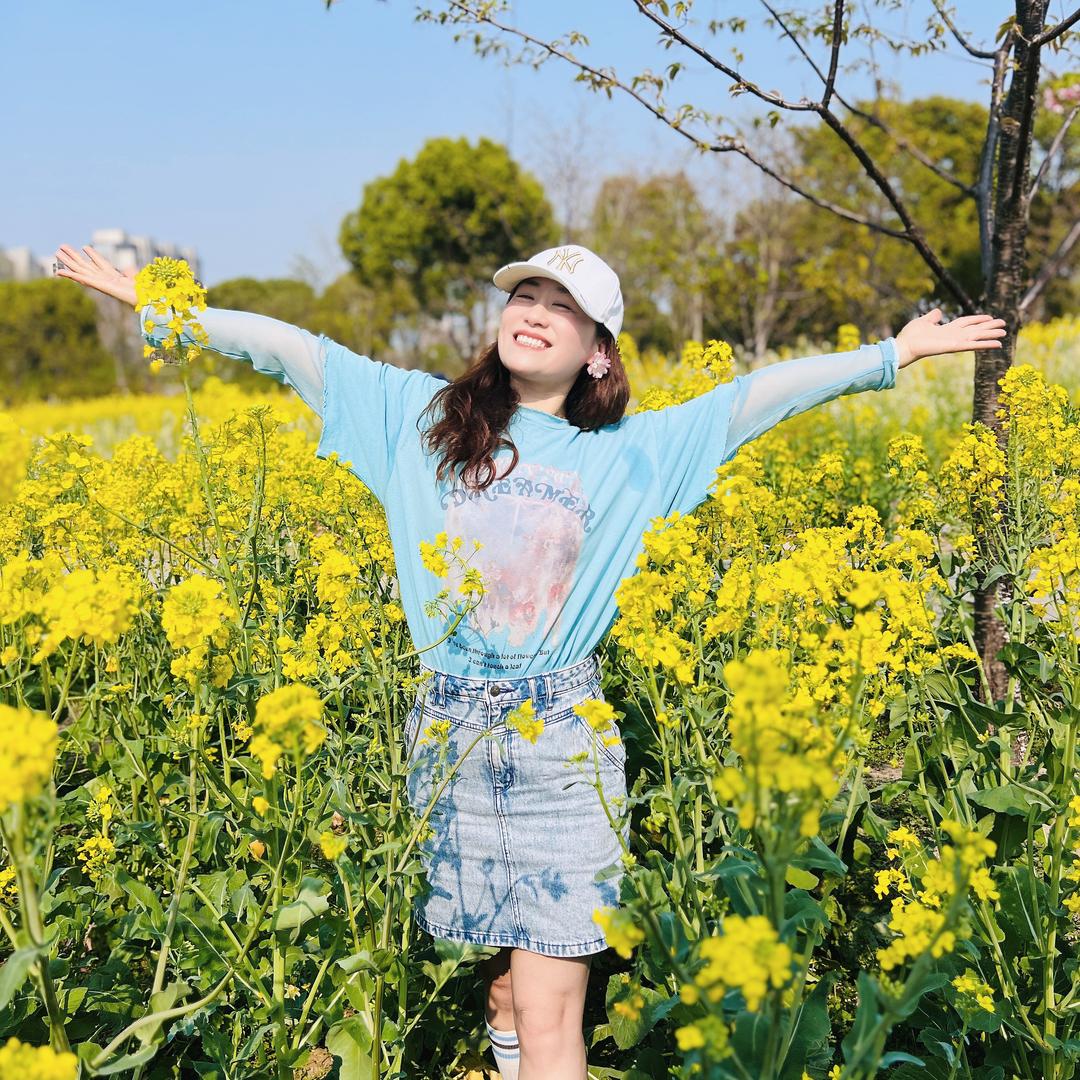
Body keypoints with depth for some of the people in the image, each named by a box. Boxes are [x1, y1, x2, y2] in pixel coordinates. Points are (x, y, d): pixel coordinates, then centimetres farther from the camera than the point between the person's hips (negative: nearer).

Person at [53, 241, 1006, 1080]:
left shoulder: (630, 451, 5)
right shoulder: (421, 413, 7)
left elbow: (761, 393, 4)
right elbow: (290, 347, 5)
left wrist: (891, 354, 1)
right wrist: (155, 305, 5)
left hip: (562, 739, -1)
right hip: (450, 728, 2)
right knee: (497, 977, 11)